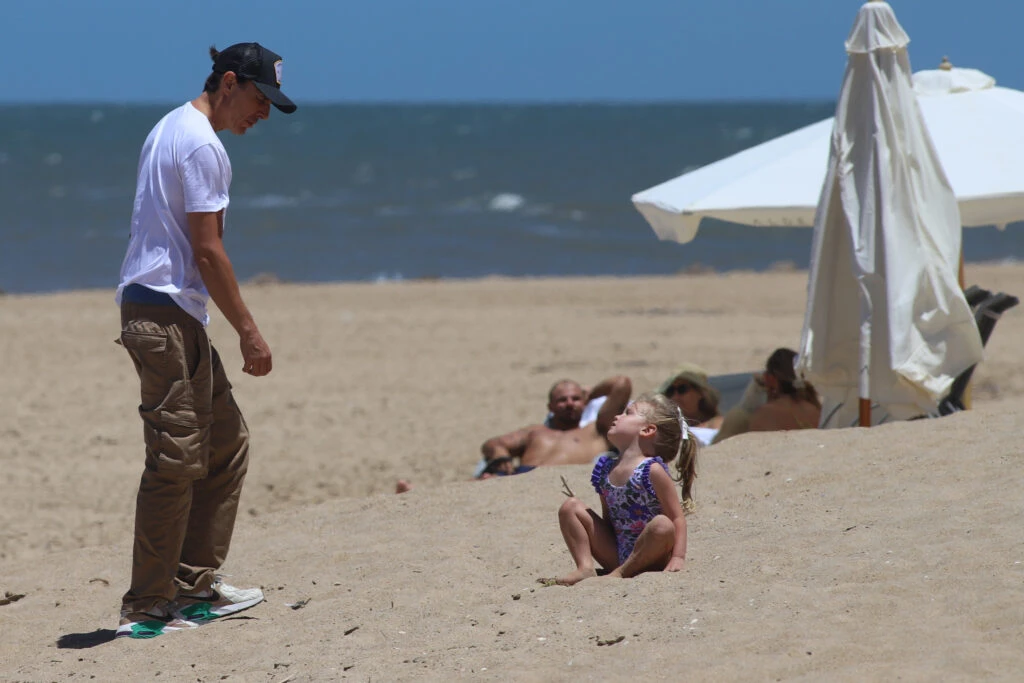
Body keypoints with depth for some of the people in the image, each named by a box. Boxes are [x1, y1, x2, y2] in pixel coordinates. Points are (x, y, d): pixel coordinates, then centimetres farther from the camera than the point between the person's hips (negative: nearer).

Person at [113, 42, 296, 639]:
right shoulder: (203, 146, -13)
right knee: (176, 459, -9)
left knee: (226, 441, 15)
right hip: (166, 313, -11)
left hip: (163, 309, 11)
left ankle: (194, 586, 18)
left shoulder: (171, 128, 18)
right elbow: (208, 252, -16)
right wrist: (249, 332, -12)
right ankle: (147, 608, -5)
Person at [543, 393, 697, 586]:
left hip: (648, 556, -7)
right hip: (617, 555, 7)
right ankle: (585, 568, -11)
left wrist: (677, 558, -24)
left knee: (662, 525, -37)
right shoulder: (606, 468, 7)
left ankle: (621, 573, -22)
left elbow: (677, 518, -15)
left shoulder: (652, 470, -14)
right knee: (571, 507, 3)